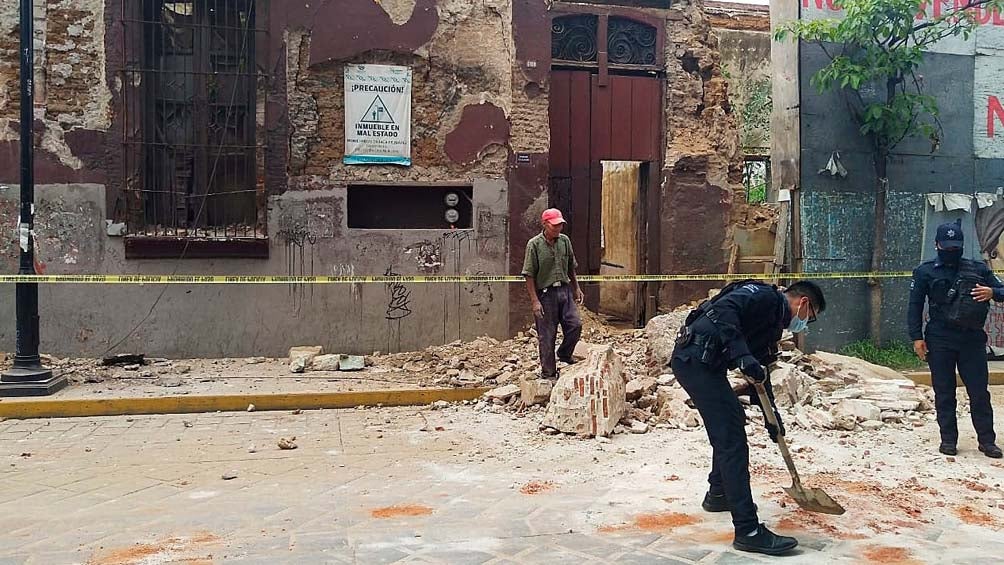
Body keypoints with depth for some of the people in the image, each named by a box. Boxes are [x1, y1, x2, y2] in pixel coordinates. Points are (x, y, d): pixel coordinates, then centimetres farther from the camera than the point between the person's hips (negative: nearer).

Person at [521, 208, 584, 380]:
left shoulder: (565, 241, 5)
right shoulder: (534, 244, -11)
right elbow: (529, 275, -11)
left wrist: (576, 288, 18)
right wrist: (535, 301, -15)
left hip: (565, 290, 5)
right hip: (545, 293, -5)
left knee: (575, 324, -3)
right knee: (547, 335, 2)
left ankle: (564, 354, 24)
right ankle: (548, 373, 14)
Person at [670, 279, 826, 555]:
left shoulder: (774, 323, 24)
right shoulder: (766, 296, -5)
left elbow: (760, 373, 27)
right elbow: (723, 309, -23)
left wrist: (773, 418, 27)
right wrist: (741, 355, -29)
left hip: (707, 364, 11)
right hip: (696, 359, -11)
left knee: (733, 420, 26)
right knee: (732, 439, -10)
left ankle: (718, 495, 43)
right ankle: (748, 530, -8)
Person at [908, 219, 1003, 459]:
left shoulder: (978, 269, 8)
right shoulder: (925, 272, 4)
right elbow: (915, 307, 3)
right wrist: (917, 337, -5)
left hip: (972, 339, 1)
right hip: (940, 341, -1)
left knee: (979, 392, 3)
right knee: (944, 393, 5)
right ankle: (948, 439, 13)